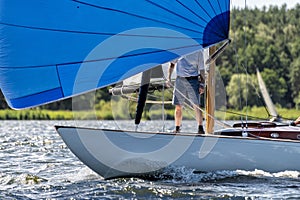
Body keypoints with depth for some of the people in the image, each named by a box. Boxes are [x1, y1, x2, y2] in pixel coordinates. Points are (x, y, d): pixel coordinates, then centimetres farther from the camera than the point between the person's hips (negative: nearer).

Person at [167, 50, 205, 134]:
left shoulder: (198, 52, 0)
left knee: (196, 105, -13)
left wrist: (202, 84, -4)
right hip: (180, 79, 3)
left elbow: (201, 69, 3)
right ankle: (177, 128, 17)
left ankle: (200, 128, -15)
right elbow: (172, 64, 17)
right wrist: (169, 77, 7)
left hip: (193, 80, -3)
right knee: (178, 106, 6)